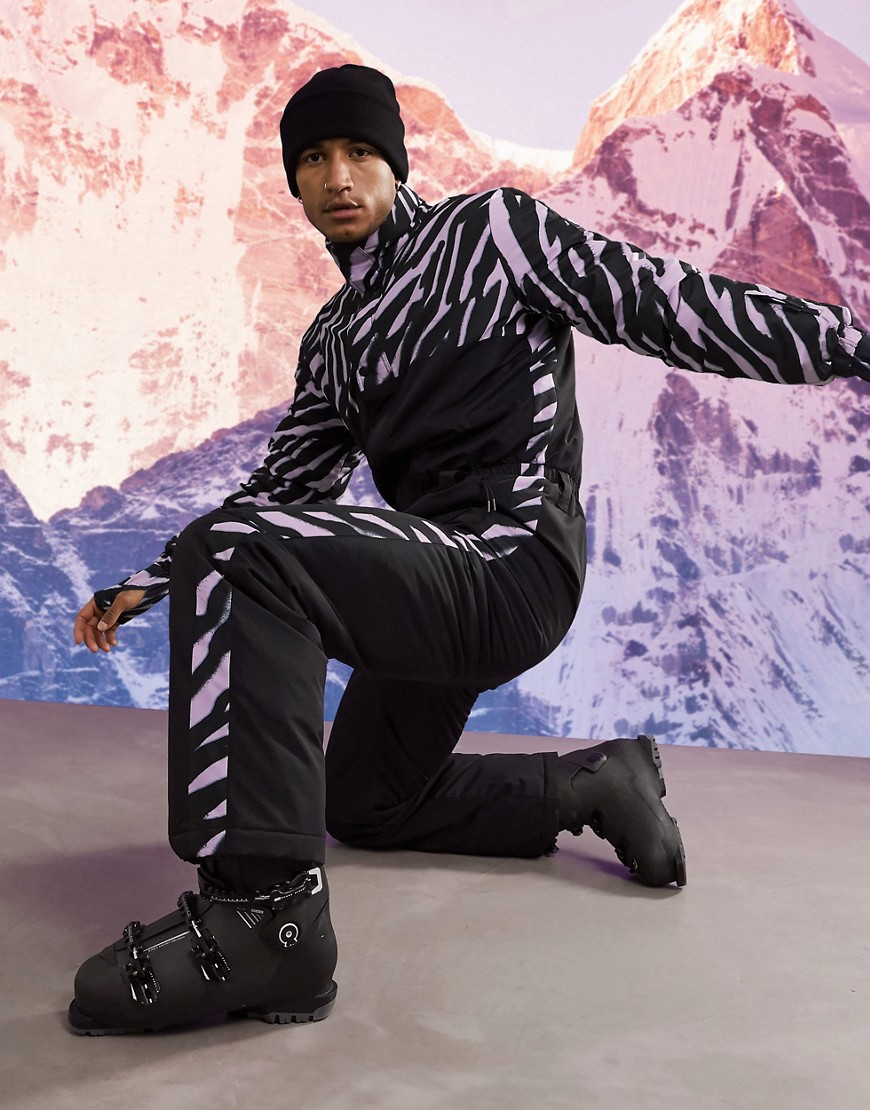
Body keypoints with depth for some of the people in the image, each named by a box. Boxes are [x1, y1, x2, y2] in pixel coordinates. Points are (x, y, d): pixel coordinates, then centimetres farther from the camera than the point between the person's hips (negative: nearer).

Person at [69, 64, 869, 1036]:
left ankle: (263, 915, -32)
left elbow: (672, 305, -8)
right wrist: (146, 589, 13)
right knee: (360, 806, 26)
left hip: (511, 564, -10)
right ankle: (596, 785, 27)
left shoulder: (490, 230, -1)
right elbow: (282, 489, 21)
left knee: (233, 560, -30)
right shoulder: (333, 338, 19)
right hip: (441, 590, 10)